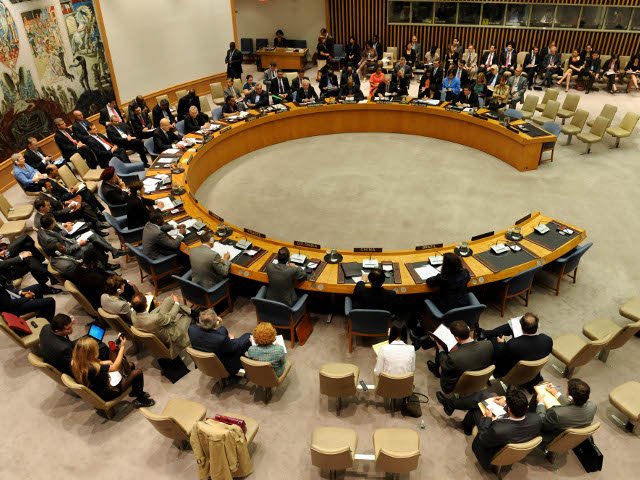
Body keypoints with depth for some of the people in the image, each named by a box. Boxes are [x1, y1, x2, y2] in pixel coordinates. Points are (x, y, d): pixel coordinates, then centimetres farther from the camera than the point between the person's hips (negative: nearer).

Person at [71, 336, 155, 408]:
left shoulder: (76, 364, -16)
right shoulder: (93, 369, -40)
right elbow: (116, 367, -26)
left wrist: (105, 362, -6)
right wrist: (122, 347, -20)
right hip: (106, 395, -8)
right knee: (137, 373, -7)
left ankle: (135, 391, 30)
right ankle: (141, 400, 17)